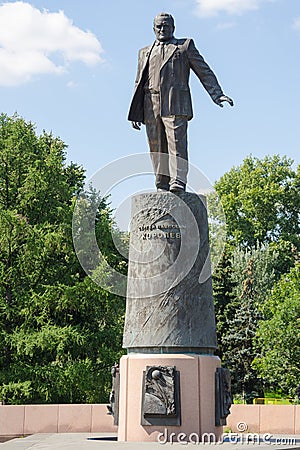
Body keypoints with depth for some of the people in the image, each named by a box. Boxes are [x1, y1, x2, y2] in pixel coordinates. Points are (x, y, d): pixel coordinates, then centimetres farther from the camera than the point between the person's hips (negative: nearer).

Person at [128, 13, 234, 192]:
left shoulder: (185, 46, 17)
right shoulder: (145, 52, 27)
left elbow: (204, 72, 10)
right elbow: (139, 83, 24)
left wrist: (217, 94, -5)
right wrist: (135, 113, 14)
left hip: (175, 103, -4)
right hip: (151, 105, 4)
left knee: (176, 142, -15)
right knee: (156, 147, -1)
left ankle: (178, 183, -20)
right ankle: (162, 186, 0)